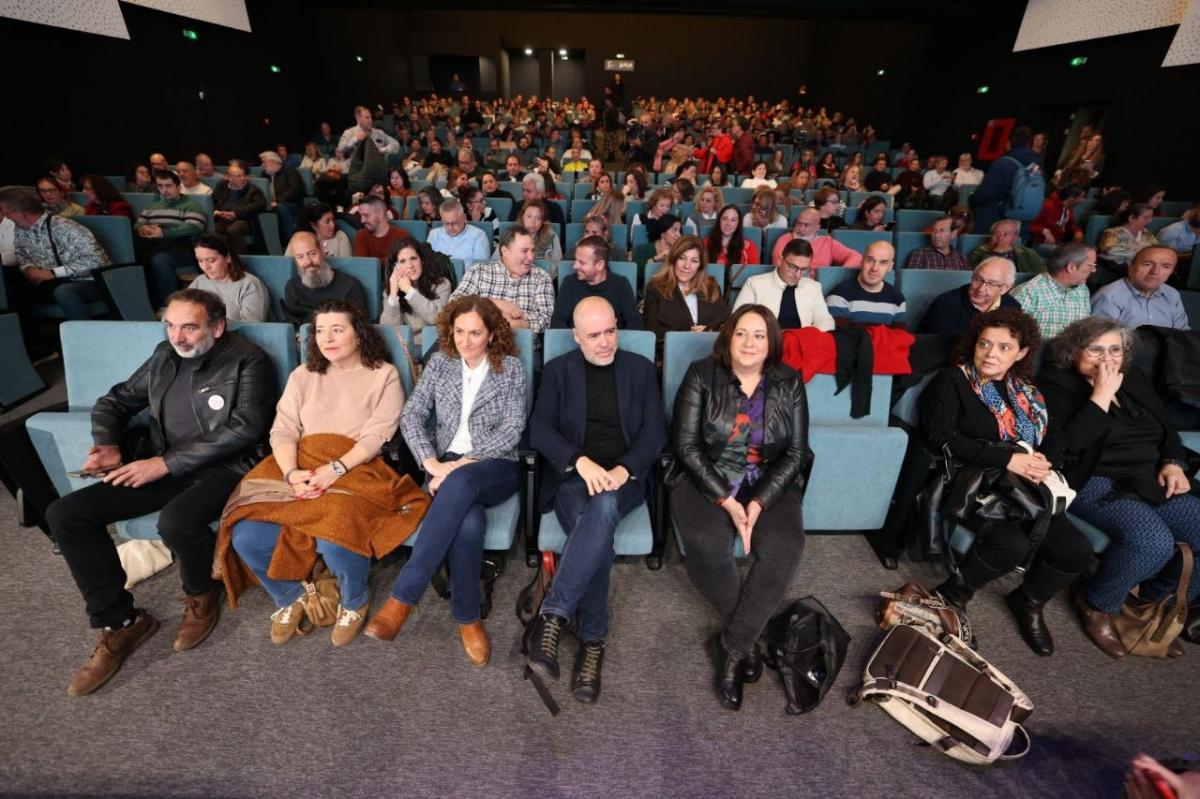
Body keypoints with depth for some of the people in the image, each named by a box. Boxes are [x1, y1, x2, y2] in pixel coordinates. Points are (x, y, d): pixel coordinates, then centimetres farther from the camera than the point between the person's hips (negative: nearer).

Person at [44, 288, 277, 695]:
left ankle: (201, 595, 1)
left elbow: (244, 429, -17)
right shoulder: (164, 356, 13)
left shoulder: (248, 361, -7)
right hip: (161, 468, 7)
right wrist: (107, 445, 0)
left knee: (176, 521, -35)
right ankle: (121, 623, 3)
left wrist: (166, 462, -18)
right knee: (64, 514, -7)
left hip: (220, 468, -7)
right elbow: (114, 401, 22)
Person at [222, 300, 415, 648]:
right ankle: (291, 596, 13)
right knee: (245, 537, -18)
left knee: (334, 541, -31)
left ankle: (354, 602, 5)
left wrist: (335, 468, -19)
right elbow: (282, 431, 7)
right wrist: (291, 473, -12)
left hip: (357, 470, -4)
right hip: (301, 468, 5)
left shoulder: (384, 375, 5)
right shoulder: (302, 375, 18)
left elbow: (377, 435, -6)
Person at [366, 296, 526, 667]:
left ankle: (403, 596, -29)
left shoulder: (511, 368, 3)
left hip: (496, 467, -1)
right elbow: (411, 415, 3)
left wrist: (464, 463, -16)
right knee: (469, 522, -34)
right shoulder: (440, 363, 10)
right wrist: (432, 463, -14)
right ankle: (467, 618, -14)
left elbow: (512, 430, -6)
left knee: (460, 484, -39)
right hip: (447, 466, 2)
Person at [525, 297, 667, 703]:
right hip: (572, 475, 0)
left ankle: (552, 615, -28)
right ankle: (592, 641, -16)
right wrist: (580, 461, -19)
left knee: (604, 508, -35)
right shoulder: (558, 370, 10)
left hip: (623, 477, 0)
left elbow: (655, 430, 4)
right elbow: (539, 428, -1)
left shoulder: (640, 369, 11)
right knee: (599, 533, -31)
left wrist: (624, 469, -15)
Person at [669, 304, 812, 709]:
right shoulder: (702, 375, -5)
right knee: (707, 546, -28)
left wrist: (759, 502, -15)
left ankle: (732, 647, -10)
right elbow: (686, 446, -10)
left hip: (769, 484, 2)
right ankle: (749, 637, 1)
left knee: (784, 549, -26)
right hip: (706, 480, -1)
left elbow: (795, 452, -1)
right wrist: (727, 501, -17)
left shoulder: (788, 382, 2)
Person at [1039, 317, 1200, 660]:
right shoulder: (1057, 383, -6)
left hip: (1153, 480, 8)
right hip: (1096, 482, -8)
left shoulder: (1133, 378, 17)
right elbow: (1068, 444, -19)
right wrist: (1101, 395, -20)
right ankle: (1097, 605, -3)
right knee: (1153, 541, -30)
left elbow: (1167, 426, 23)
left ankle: (1154, 603, 12)